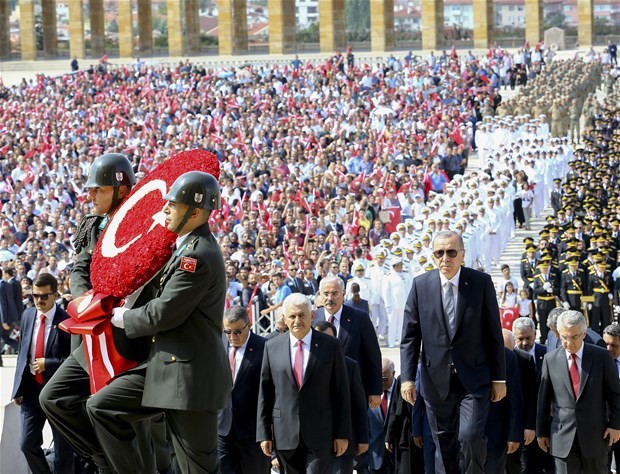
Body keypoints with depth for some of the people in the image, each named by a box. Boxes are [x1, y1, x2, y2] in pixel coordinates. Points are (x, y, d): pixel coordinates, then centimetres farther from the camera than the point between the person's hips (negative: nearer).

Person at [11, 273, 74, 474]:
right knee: (27, 443, 4)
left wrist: (47, 364, -18)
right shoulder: (27, 316, 4)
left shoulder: (67, 320, -14)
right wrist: (18, 387, 8)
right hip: (30, 388, 5)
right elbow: (22, 352, 11)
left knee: (62, 447, 8)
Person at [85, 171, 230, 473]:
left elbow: (164, 314, -19)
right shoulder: (189, 246, 13)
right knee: (101, 406, 8)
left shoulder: (199, 256, -20)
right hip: (165, 366, 10)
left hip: (190, 374, -10)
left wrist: (125, 319, -2)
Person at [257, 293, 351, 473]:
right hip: (286, 435, 3)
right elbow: (264, 393, 7)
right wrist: (264, 434, 4)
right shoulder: (272, 347, 6)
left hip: (320, 433, -2)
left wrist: (342, 434, -1)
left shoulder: (331, 346, 0)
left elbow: (342, 392, 1)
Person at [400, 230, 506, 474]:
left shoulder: (481, 282, -2)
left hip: (474, 378, -2)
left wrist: (499, 378, 0)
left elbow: (494, 333, 1)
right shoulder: (420, 285, 1)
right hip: (436, 379, 2)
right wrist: (407, 377, -4)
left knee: (470, 435, -16)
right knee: (444, 446, 8)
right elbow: (410, 336, 4)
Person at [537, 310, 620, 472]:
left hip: (595, 435, 0)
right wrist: (541, 432, 10)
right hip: (563, 437, 0)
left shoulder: (601, 357, -1)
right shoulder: (550, 360, 2)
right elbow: (544, 398, 8)